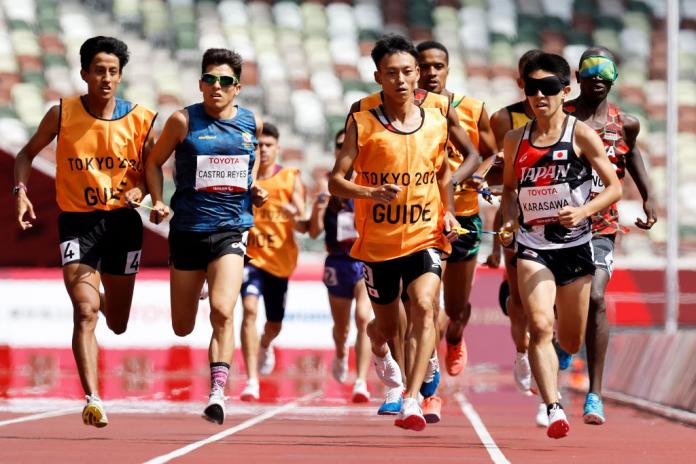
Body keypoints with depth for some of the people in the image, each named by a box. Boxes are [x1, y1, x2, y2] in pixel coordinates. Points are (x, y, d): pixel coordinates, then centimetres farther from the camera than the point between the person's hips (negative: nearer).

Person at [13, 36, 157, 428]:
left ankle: (104, 299, 53)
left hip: (122, 221, 2)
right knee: (85, 312, -19)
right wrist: (21, 192, -7)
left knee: (117, 324, 15)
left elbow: (150, 171, 10)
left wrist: (139, 190, -12)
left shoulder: (140, 120, -2)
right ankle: (93, 400, -22)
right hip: (77, 221, -2)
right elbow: (27, 154, 9)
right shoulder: (62, 114, -5)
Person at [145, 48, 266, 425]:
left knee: (222, 312, -20)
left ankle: (217, 393, -20)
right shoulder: (183, 121, -4)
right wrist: (157, 201, -6)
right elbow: (155, 161, 8)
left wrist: (254, 189, 7)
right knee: (182, 328, 9)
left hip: (231, 229, 0)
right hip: (187, 228, 0)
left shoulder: (252, 124, 5)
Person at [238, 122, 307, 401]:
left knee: (275, 323, 17)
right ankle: (252, 380, -28)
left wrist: (295, 217, -27)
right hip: (251, 255, -2)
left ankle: (265, 346, 56)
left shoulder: (291, 180, -1)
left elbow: (303, 228, -5)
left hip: (281, 260, 2)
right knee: (250, 310, -25)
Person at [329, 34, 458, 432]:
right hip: (378, 241, 0)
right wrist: (371, 192, -27)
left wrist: (448, 213, 6)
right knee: (387, 328, 14)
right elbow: (336, 181, -8)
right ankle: (380, 350, 53)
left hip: (425, 237, 0)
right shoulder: (363, 124, -6)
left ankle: (412, 400, -30)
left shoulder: (437, 123, 2)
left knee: (424, 306, -25)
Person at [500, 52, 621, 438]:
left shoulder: (581, 135, -5)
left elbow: (614, 188, -4)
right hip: (532, 248, 1)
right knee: (540, 326, -22)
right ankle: (554, 410, -25)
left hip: (575, 246, -1)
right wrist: (509, 219, 1)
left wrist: (582, 211, -21)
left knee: (570, 342, 11)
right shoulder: (515, 140, 4)